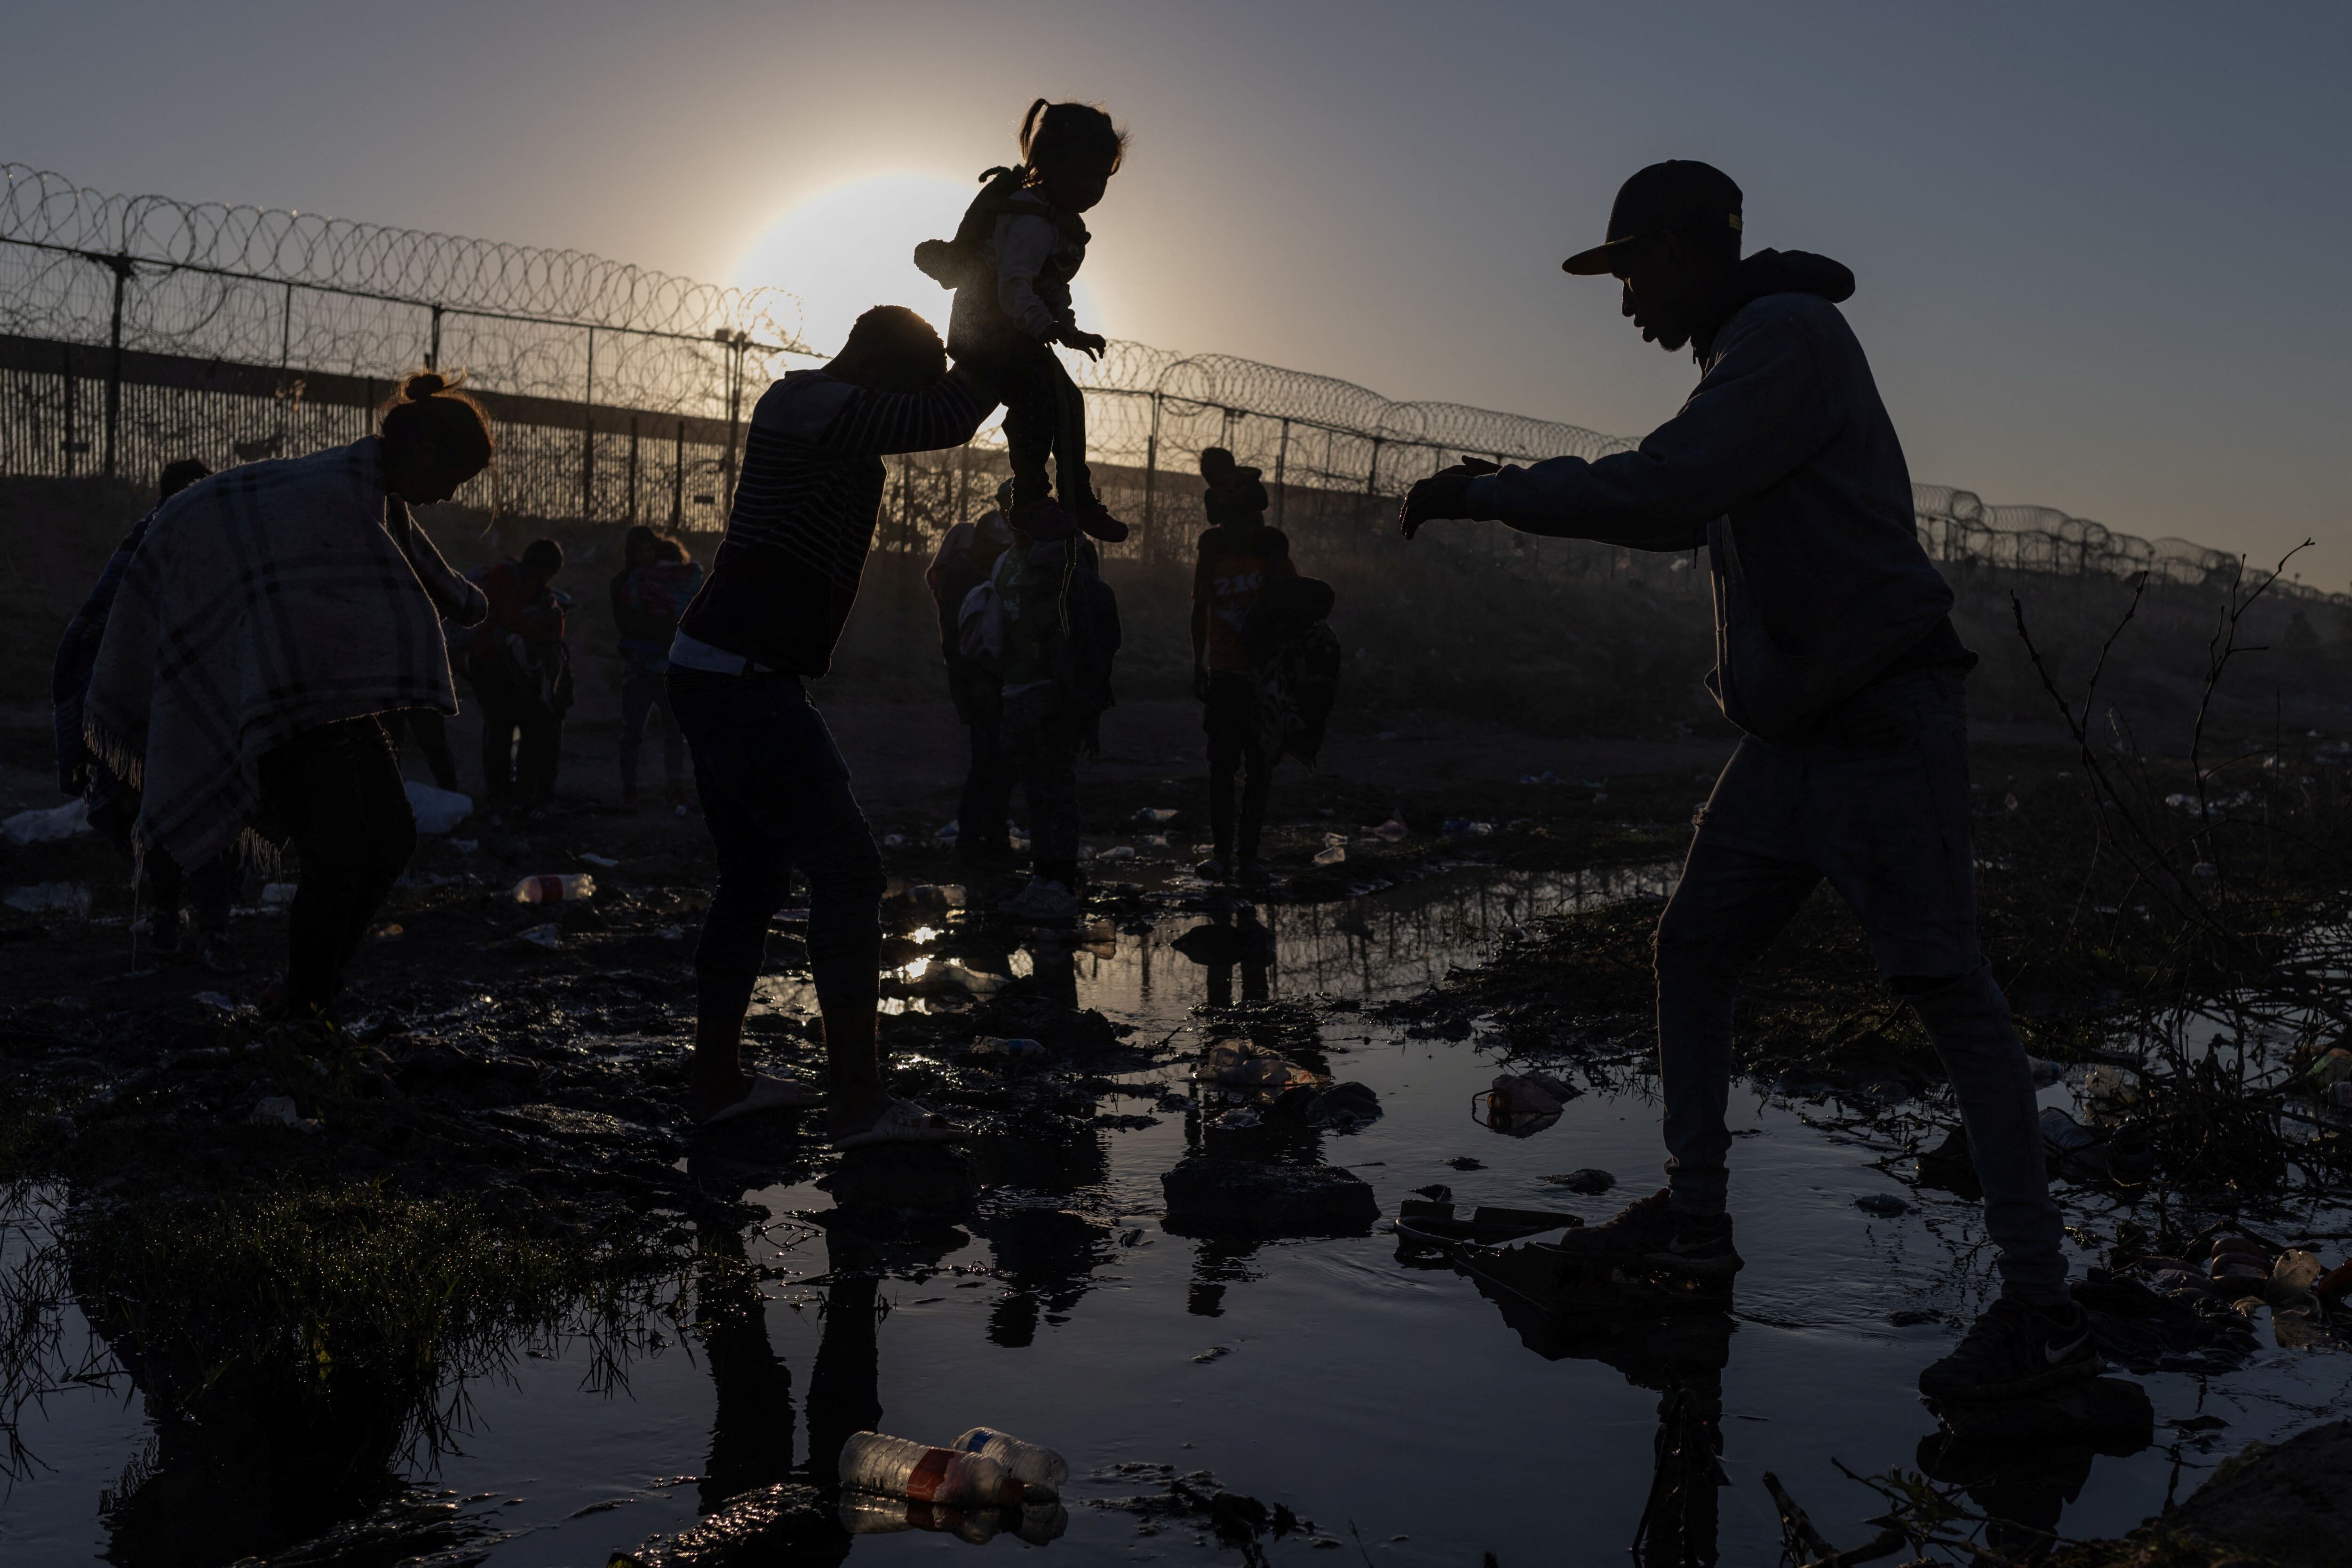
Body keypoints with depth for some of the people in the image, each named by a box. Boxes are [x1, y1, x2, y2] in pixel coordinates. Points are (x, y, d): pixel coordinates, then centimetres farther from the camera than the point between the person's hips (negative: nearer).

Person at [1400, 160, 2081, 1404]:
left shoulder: (1787, 335, -11)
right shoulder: (1748, 359, 18)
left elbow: (1657, 488, -23)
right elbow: (1682, 518, 30)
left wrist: (1489, 498, -13)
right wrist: (1516, 487, 21)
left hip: (1881, 726, -10)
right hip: (1794, 735, 10)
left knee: (1943, 988, -11)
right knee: (1692, 949, 10)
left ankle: (2040, 1307, -6)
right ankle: (1693, 1217, 20)